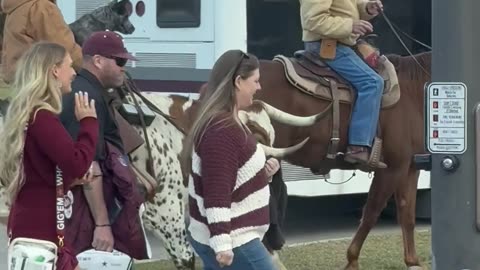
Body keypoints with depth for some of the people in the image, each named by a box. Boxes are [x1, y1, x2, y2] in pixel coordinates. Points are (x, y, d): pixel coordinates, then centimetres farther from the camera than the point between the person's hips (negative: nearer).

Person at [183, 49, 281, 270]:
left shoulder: (226, 123, 13)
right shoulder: (221, 131, -20)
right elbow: (217, 193, -26)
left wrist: (263, 172, 8)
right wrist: (222, 244, -29)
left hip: (225, 236, 10)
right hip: (232, 241, -10)